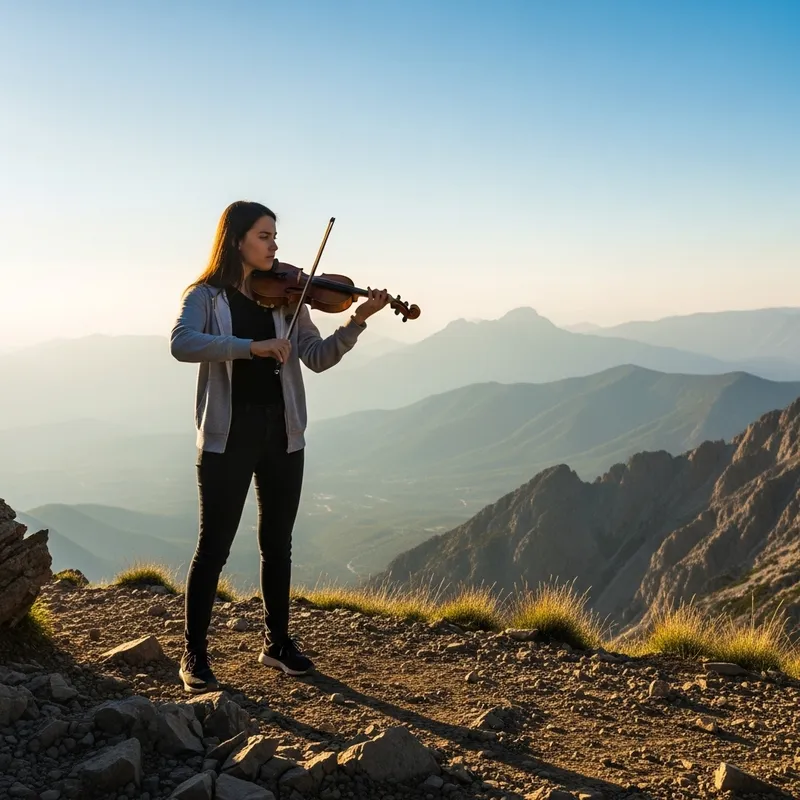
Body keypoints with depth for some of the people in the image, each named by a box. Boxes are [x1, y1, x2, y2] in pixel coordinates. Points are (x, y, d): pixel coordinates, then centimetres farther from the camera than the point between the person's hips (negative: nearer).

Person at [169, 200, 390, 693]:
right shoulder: (207, 296, -3)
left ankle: (278, 642, 28)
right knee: (215, 546, -1)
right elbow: (182, 344, -23)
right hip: (229, 434, -4)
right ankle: (195, 654, 12)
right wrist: (252, 346, -31)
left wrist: (358, 322, -13)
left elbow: (318, 357, 2)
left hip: (282, 432, 4)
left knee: (278, 543, 13)